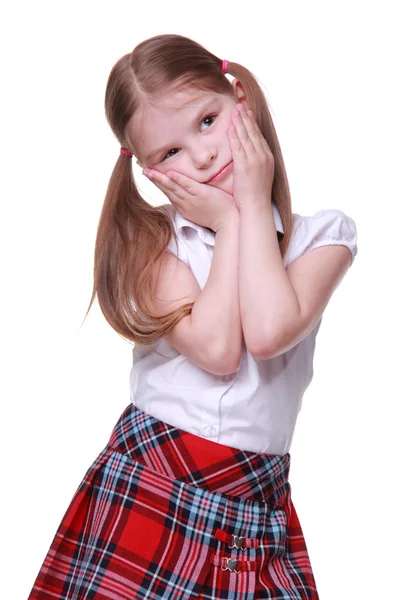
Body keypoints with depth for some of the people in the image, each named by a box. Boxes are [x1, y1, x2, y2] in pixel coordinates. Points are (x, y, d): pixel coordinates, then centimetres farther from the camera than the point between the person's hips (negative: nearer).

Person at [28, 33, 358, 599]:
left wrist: (254, 204, -8)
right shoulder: (155, 236, 0)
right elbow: (216, 349, -15)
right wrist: (230, 221, -8)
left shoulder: (324, 232, 1)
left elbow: (268, 333, -18)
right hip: (147, 486, 0)